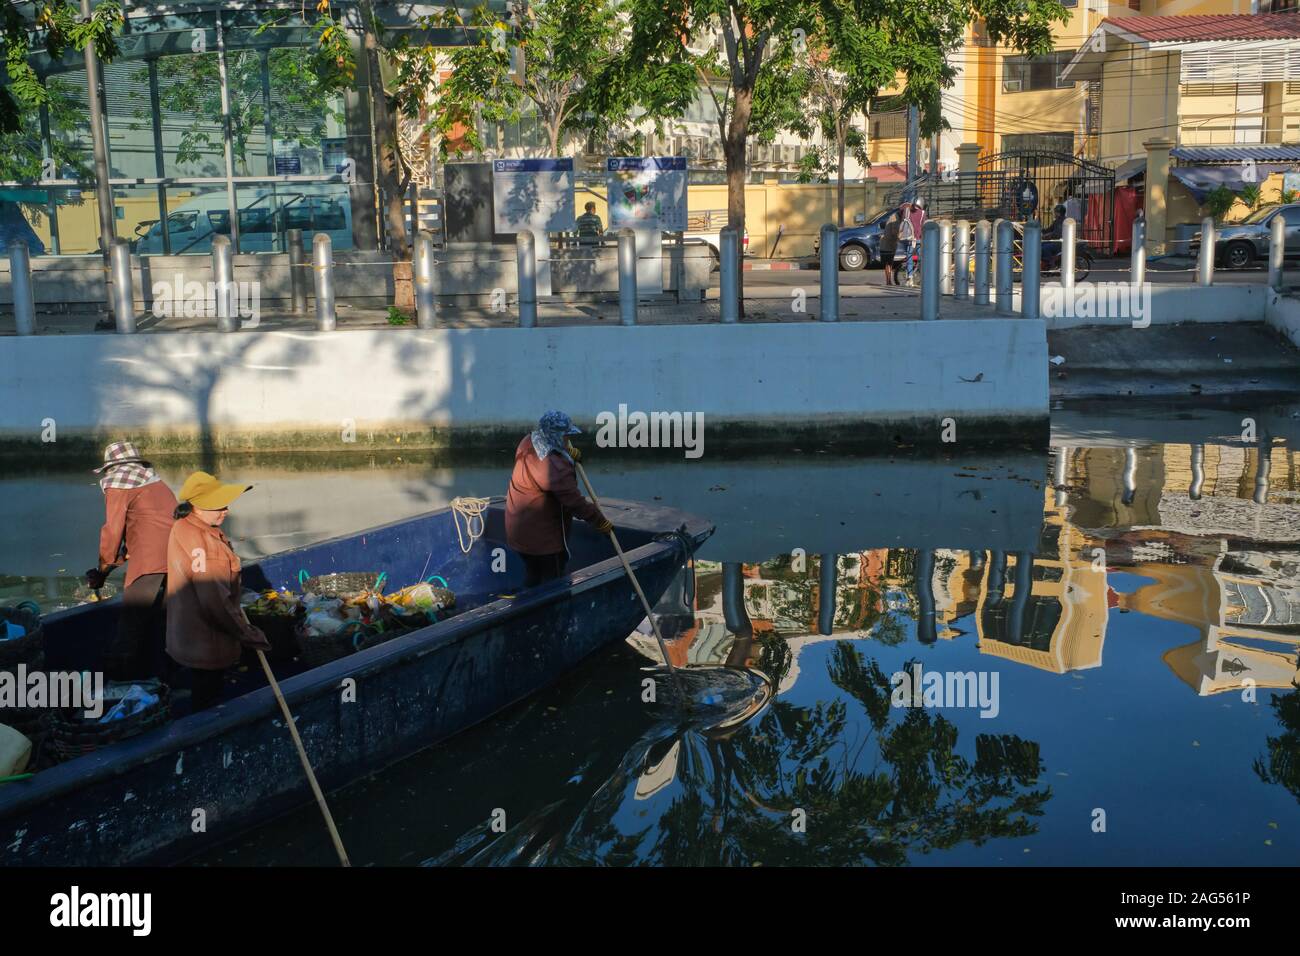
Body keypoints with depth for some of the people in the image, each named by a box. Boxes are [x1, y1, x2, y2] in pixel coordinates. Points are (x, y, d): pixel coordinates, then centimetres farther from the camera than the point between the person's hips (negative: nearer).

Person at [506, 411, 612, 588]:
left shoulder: (528, 443, -4)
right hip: (544, 539, -9)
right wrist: (601, 522, -14)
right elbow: (576, 503, -25)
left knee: (532, 577, 21)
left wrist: (568, 451, 6)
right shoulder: (555, 468, -30)